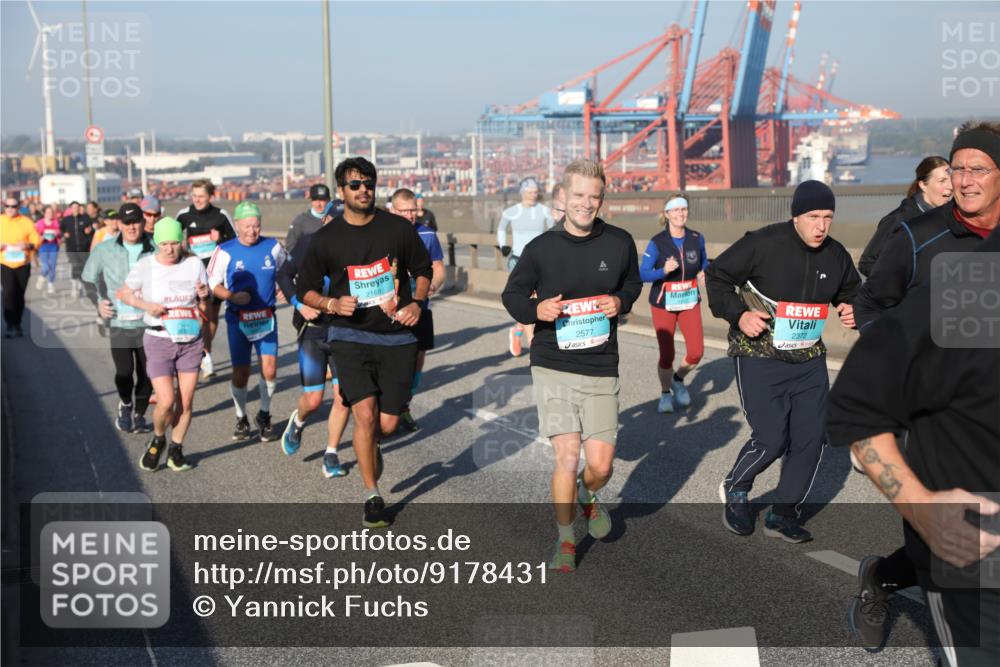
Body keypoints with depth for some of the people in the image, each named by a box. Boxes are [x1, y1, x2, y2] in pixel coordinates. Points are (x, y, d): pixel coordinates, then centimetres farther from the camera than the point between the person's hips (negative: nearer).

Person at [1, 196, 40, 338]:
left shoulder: (26, 222, 0)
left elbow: (36, 240, 0)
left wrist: (28, 245, -21)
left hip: (23, 264, 1)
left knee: (19, 295, 7)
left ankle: (17, 325, 21)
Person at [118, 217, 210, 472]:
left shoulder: (194, 264, 1)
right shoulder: (145, 265, -4)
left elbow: (206, 296, 11)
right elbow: (123, 293, 7)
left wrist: (204, 294, -13)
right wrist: (146, 305, -12)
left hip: (190, 340, 2)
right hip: (159, 340, -2)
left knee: (186, 401, 2)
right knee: (166, 401, -10)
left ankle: (176, 449, 22)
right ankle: (158, 440, 19)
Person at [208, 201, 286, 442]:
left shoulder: (273, 247, 1)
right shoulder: (225, 251, -6)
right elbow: (212, 284, 1)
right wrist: (232, 297, -15)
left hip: (266, 318, 1)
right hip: (238, 319, -1)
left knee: (269, 369, -10)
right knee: (240, 372, 4)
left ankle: (264, 415, 14)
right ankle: (241, 419, 26)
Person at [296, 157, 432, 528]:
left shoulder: (398, 229, 3)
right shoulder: (326, 239, 0)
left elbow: (423, 270, 15)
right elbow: (305, 289, 8)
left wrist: (417, 302, -3)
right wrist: (332, 304, -11)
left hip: (396, 337, 2)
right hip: (350, 335, -2)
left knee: (387, 424, 2)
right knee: (365, 414, -17)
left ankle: (368, 451, 40)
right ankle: (372, 497, -2)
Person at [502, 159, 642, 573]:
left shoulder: (620, 243, 2)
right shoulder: (541, 248, -3)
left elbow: (633, 283, 20)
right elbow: (512, 294, 8)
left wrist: (621, 301, -3)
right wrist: (536, 310, -14)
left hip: (601, 371, 2)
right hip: (553, 367, -2)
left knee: (601, 465, 0)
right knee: (567, 457, -7)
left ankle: (586, 496, 38)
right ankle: (565, 541, 16)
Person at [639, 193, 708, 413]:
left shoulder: (697, 238, -2)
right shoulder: (657, 242, -12)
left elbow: (704, 262, 15)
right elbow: (642, 273, -14)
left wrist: (703, 274, -7)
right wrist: (664, 271, -30)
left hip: (690, 302, 3)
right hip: (663, 304, -3)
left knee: (696, 352, -5)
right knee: (666, 355, -3)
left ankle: (678, 380, 26)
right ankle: (665, 393, 23)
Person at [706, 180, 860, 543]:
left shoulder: (836, 255, 2)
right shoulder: (762, 244, -15)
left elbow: (851, 291, 22)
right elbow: (716, 276, -7)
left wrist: (850, 309, -1)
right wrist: (738, 315, -18)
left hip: (809, 360, 6)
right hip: (759, 358, -6)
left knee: (811, 439, 2)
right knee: (771, 439, -10)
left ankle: (783, 515, 19)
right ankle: (734, 489, 21)